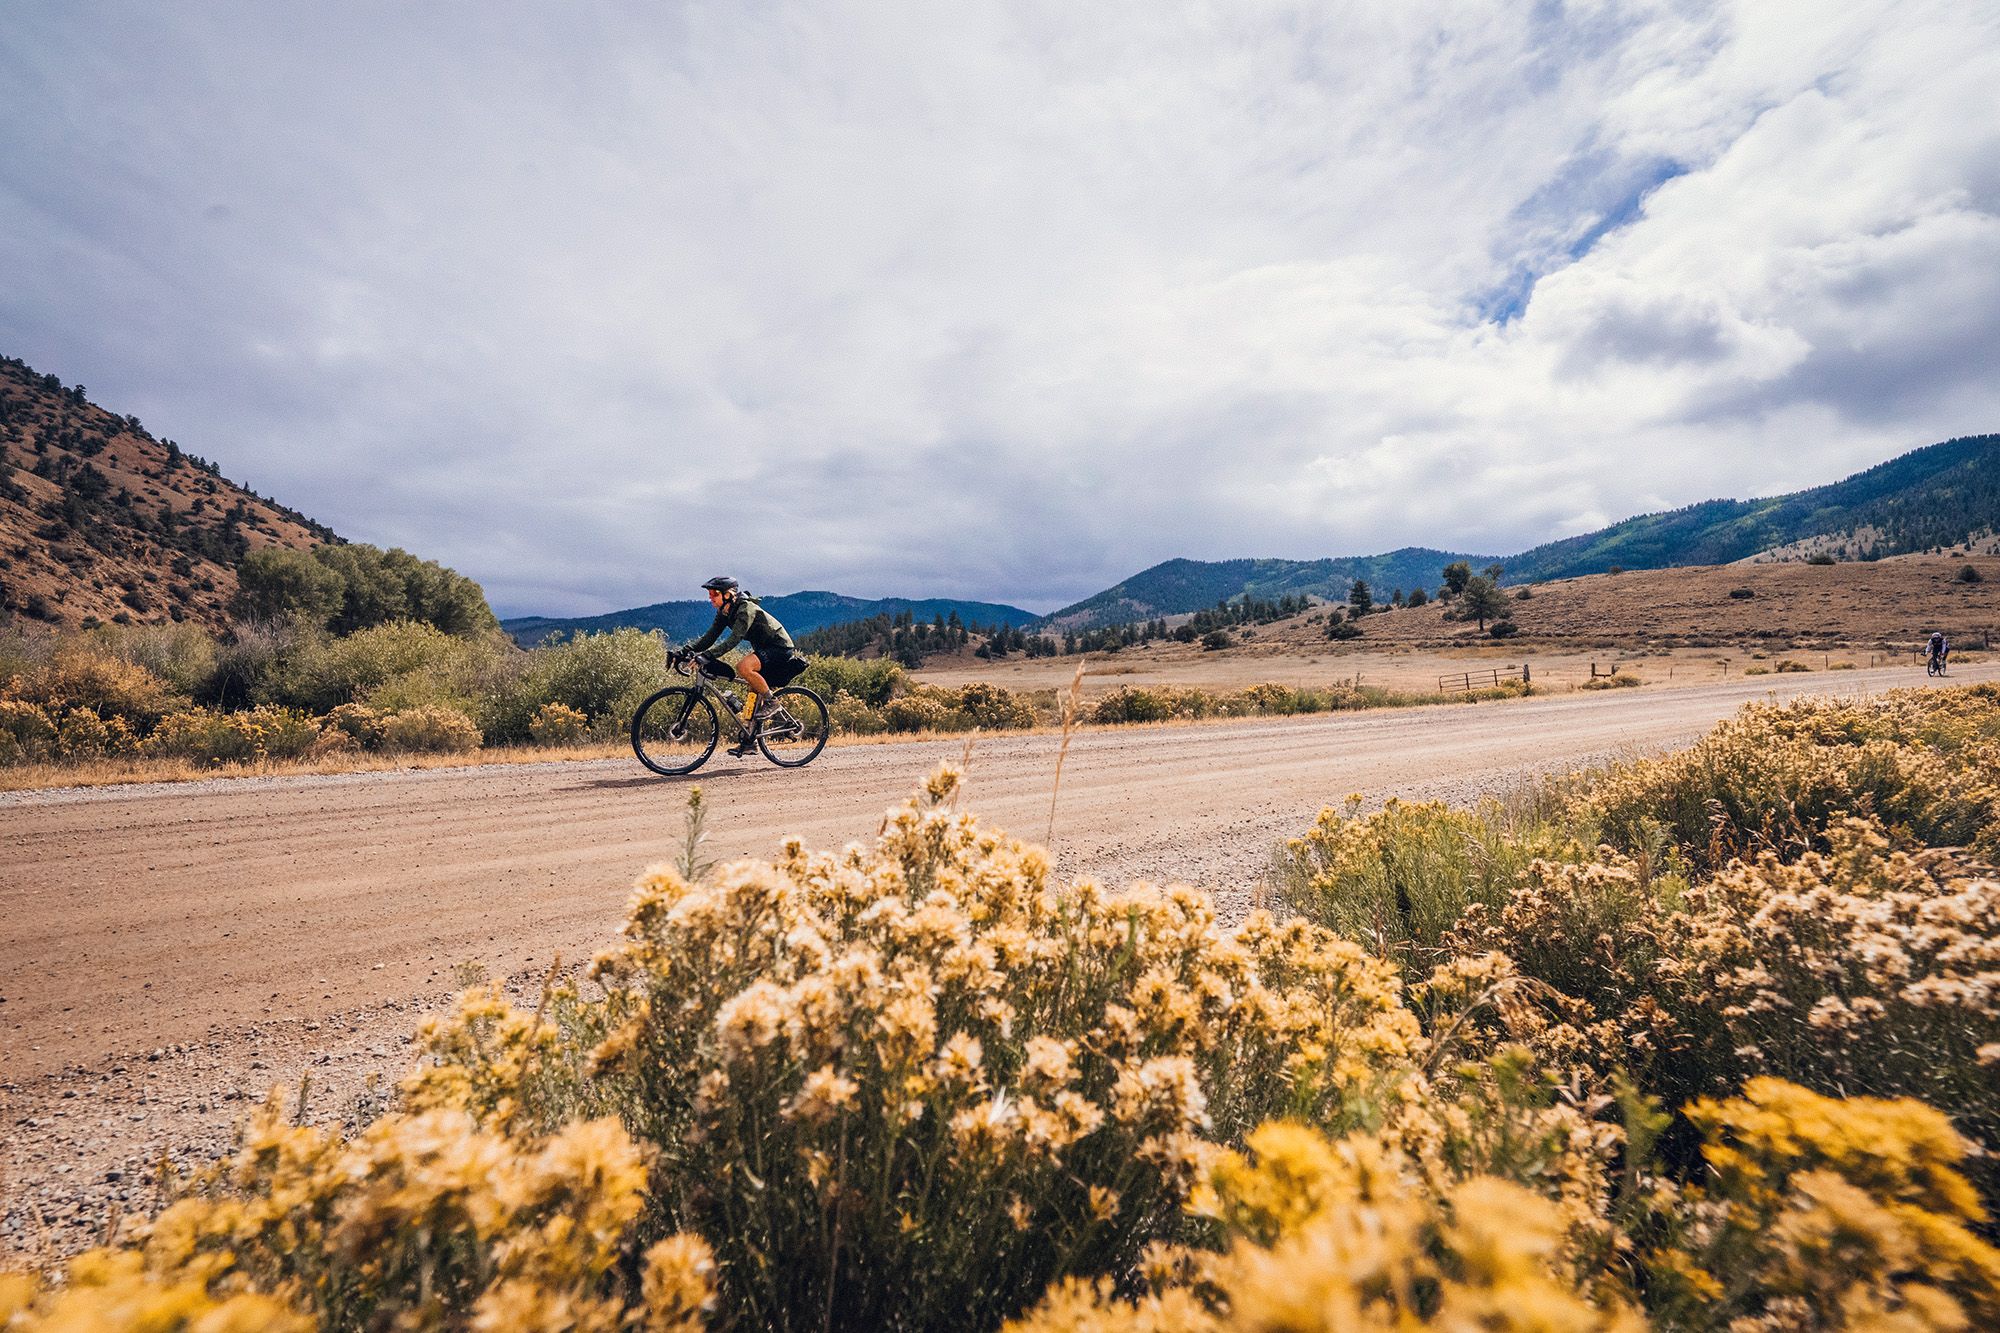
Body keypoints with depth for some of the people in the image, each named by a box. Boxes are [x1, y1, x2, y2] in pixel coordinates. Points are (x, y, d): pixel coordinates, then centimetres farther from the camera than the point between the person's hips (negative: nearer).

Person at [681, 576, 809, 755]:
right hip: (764, 650, 10)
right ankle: (748, 741, 10)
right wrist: (685, 650, -15)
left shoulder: (746, 609, -24)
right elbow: (709, 637, 0)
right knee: (753, 695, 5)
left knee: (744, 666, -32)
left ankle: (771, 704, -15)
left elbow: (734, 640, -35)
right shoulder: (724, 613, 4)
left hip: (780, 649, -9)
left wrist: (708, 656, -42)